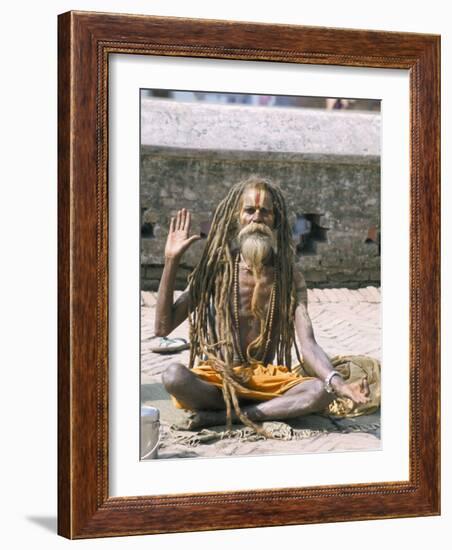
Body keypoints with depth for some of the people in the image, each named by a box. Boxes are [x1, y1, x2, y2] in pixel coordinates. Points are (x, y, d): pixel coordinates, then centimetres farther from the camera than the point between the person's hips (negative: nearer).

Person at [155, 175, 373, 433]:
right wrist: (172, 262, -13)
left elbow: (307, 345, -10)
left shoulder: (289, 277, 0)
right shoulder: (216, 269, -2)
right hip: (217, 378, -1)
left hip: (265, 378, 1)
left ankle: (219, 416, -23)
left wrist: (340, 384, -30)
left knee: (322, 391, -29)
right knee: (174, 376, -35)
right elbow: (163, 327, -5)